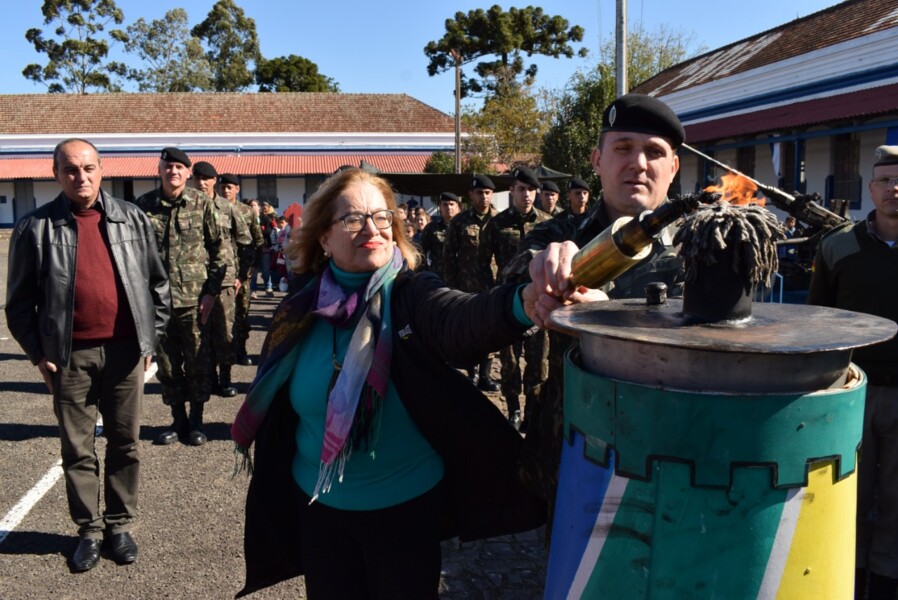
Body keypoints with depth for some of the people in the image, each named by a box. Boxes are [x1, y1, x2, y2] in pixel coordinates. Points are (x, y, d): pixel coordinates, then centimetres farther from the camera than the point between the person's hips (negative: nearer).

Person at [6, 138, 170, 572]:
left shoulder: (131, 219, 3)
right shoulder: (36, 227, -2)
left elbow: (157, 283, 9)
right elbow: (20, 300, 3)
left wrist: (150, 338, 6)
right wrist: (38, 354, -2)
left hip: (124, 350, 1)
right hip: (69, 355, -1)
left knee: (125, 443, 10)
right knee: (77, 449, 9)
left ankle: (120, 525, 25)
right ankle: (89, 531, 23)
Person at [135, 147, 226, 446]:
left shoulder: (202, 203, -2)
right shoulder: (144, 205, 1)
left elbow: (218, 249, 1)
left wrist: (211, 292, -4)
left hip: (194, 297, -2)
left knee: (197, 362, 6)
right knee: (167, 363, 11)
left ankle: (196, 421, 22)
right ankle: (178, 420, 26)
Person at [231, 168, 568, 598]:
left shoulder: (411, 295, -15)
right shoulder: (302, 310, -6)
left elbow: (464, 318, -39)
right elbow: (277, 415, 5)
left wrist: (523, 302, -61)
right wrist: (277, 501, 12)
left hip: (405, 506, -2)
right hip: (319, 507, 3)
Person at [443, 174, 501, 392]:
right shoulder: (459, 221, 2)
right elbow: (449, 254, 5)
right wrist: (452, 283, 1)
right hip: (467, 286, 0)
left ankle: (485, 375, 15)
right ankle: (473, 373, 17)